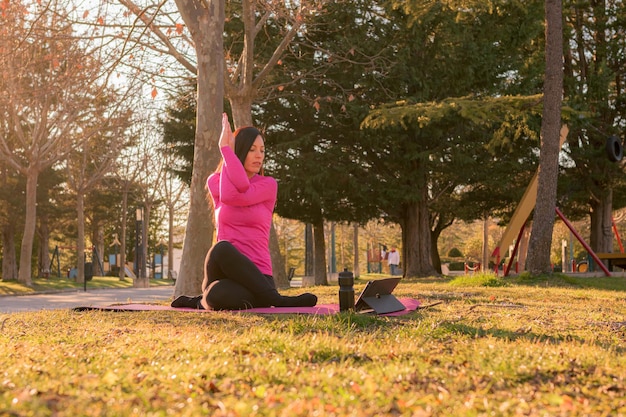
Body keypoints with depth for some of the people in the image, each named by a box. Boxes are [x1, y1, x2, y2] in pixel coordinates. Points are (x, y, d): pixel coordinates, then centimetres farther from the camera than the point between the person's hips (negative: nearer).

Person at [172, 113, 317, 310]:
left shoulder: (268, 185, 4)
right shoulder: (214, 181, 10)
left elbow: (235, 196, -16)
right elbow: (228, 196, -15)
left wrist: (226, 149, -9)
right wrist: (228, 150, -5)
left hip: (256, 275, -2)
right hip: (225, 270, 2)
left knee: (218, 296, -38)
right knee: (222, 248, -37)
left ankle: (206, 300, 1)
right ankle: (277, 300, -21)